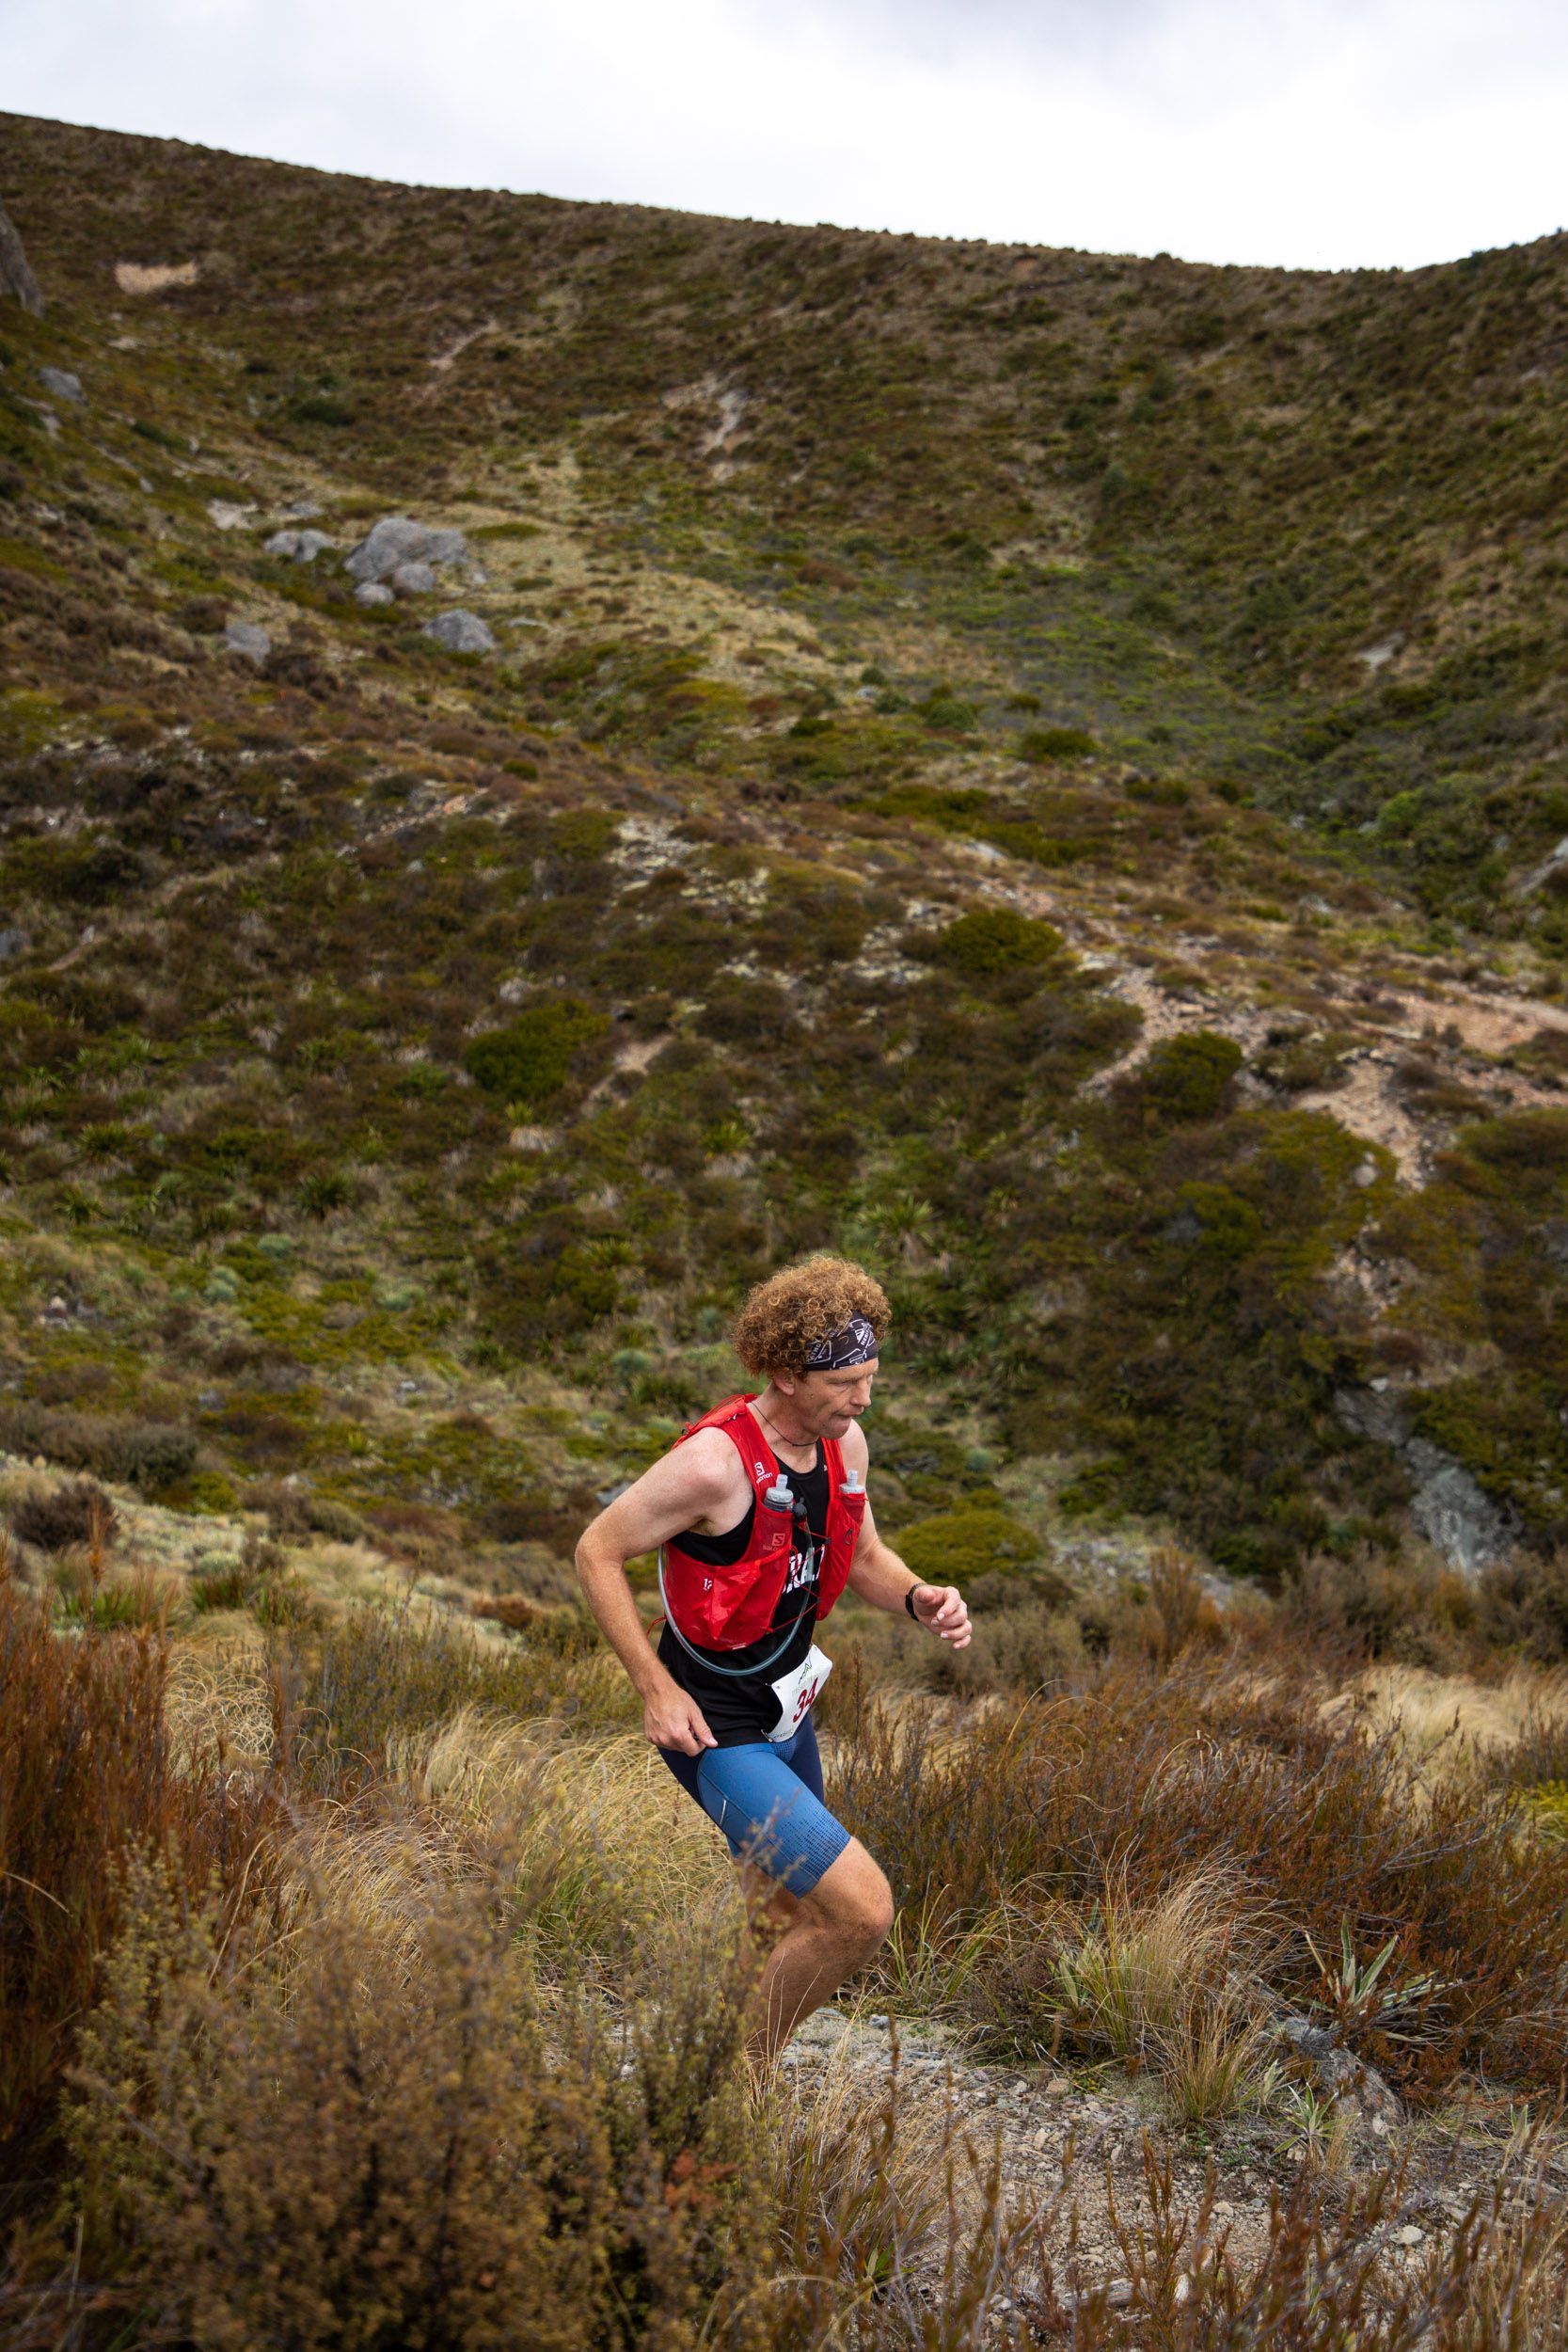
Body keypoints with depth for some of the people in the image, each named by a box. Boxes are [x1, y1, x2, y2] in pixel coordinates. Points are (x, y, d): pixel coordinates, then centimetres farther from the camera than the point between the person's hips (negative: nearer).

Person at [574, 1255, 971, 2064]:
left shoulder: (843, 1444, -3)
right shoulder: (715, 1461, -26)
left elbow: (864, 1559, 12)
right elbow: (596, 1553, -16)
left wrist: (920, 1599, -10)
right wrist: (657, 1690, -19)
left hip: (786, 1718, 9)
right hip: (713, 1732, -9)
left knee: (798, 1919, 23)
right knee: (862, 1911, -17)